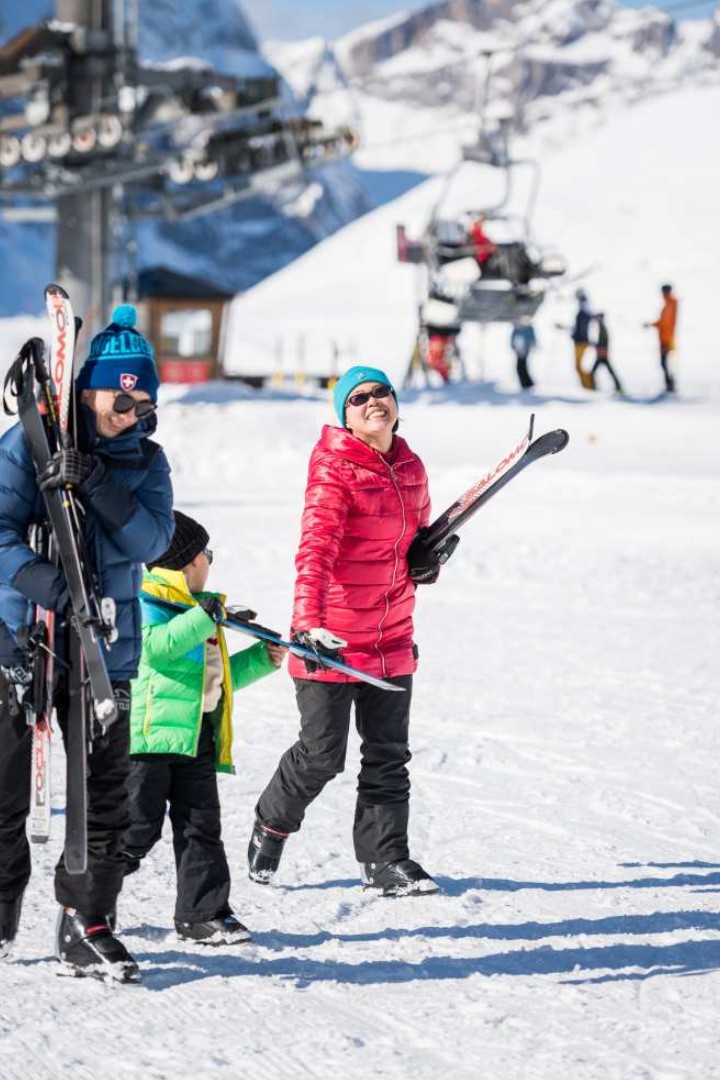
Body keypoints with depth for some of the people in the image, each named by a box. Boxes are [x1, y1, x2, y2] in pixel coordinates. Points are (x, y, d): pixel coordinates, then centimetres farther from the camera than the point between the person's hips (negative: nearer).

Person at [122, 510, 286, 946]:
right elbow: (155, 646, -25)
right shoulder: (147, 600, -6)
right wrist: (202, 618, -25)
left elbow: (218, 677, 31)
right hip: (152, 731, -8)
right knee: (137, 827, -4)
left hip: (197, 736, 8)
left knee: (201, 827, 5)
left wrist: (260, 660, 21)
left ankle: (204, 913, 8)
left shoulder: (202, 609, 23)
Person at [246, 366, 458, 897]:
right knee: (322, 754, 0)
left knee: (388, 755, 10)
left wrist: (430, 560, 0)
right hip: (331, 641, -7)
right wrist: (307, 623, -38)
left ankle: (385, 859, 18)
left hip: (392, 638, 7)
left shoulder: (411, 469, 7)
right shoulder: (334, 470, -14)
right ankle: (272, 824, 27)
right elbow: (316, 549, -25)